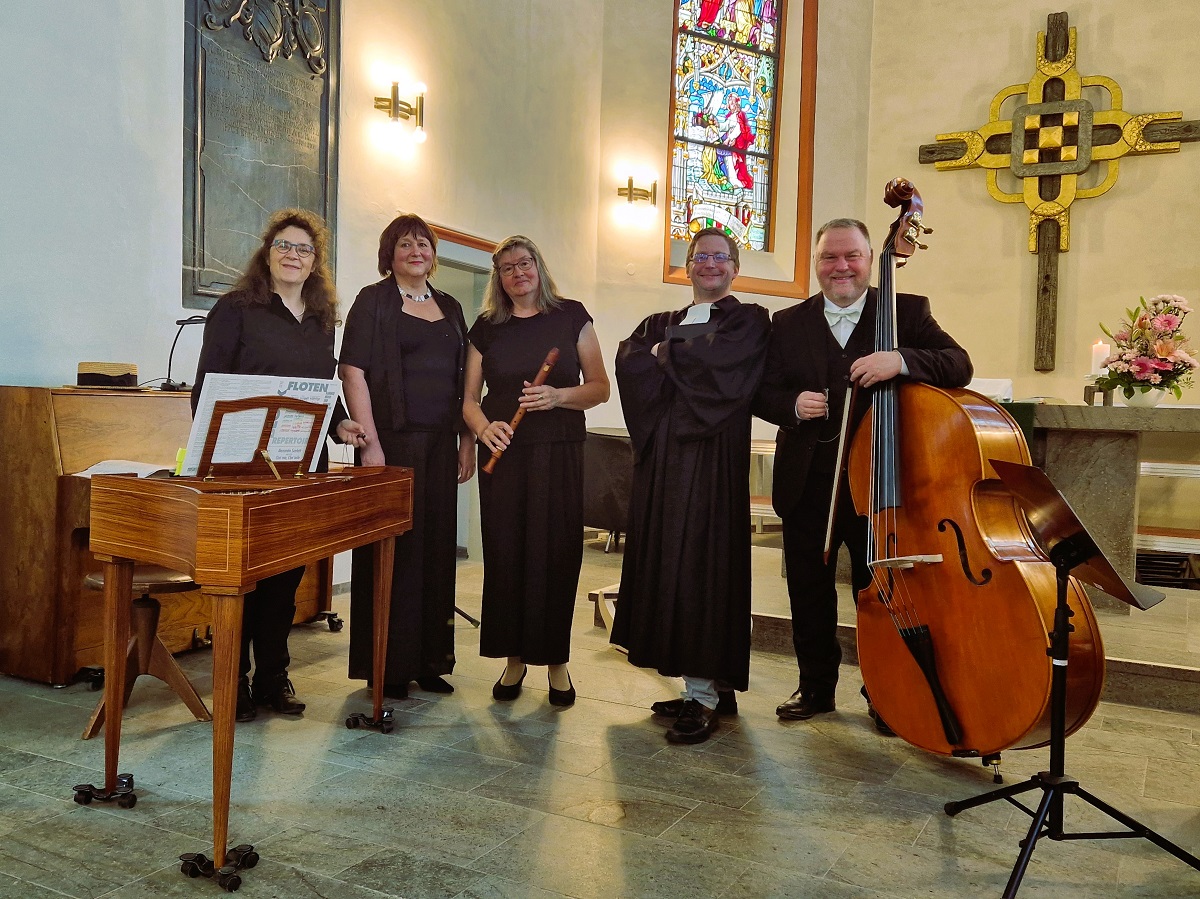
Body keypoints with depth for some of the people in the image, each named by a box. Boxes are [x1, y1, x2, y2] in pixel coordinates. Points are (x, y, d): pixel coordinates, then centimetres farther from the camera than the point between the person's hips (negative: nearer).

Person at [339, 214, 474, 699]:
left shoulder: (449, 307, 17)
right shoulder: (373, 300, 1)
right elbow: (353, 372, -8)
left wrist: (467, 440, 9)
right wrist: (369, 442, -16)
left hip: (439, 444, 5)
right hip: (392, 441, -5)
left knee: (436, 547, 8)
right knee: (391, 548, -1)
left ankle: (430, 659, 20)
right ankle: (388, 664, 10)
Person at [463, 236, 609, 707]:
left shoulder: (571, 316, 5)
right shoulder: (486, 327, 11)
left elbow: (599, 386, 3)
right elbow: (469, 397, 10)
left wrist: (558, 396, -15)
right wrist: (483, 426, -11)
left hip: (559, 454, -2)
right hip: (503, 453, 2)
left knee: (556, 554, -1)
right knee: (505, 553, 2)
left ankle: (556, 659, 13)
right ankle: (514, 657, 16)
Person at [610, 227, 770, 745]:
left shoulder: (749, 321, 7)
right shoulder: (661, 323, 21)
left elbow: (721, 362, -15)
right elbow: (628, 362, 1)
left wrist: (666, 353, -2)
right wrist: (686, 359, -10)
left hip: (713, 456, -5)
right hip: (662, 458, 5)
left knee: (700, 561, -8)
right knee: (668, 560, 4)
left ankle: (706, 695, -1)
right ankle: (705, 685, 14)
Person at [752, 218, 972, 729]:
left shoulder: (907, 312, 2)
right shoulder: (788, 323, 9)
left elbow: (958, 365, -10)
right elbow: (762, 393, 6)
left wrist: (901, 359, -29)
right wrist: (793, 404, -16)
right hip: (807, 484, 2)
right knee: (809, 594, 12)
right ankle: (816, 686, 31)